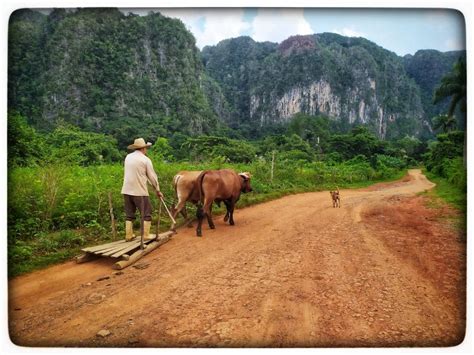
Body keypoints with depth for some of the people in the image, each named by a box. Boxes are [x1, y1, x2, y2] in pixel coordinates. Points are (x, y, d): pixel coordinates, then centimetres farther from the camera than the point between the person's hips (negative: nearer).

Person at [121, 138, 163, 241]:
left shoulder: (128, 157, 10)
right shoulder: (146, 159, -6)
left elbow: (127, 173, 15)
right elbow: (152, 176, -3)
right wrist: (158, 190, 6)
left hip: (126, 190, 6)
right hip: (140, 191, -6)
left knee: (129, 213, 14)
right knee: (146, 213, 7)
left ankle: (128, 235, 17)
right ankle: (146, 235, 9)